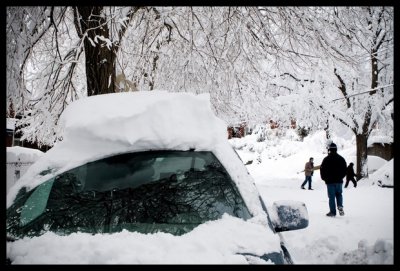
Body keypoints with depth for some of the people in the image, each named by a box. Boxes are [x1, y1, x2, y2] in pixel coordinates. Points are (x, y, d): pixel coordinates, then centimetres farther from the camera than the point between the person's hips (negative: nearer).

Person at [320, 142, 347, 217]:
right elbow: (345, 169, 10)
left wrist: (324, 178, 11)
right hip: (339, 181, 3)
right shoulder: (341, 159, 5)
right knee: (339, 194, 17)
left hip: (330, 181, -3)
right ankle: (340, 206, -6)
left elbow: (322, 169, -5)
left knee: (331, 196, 2)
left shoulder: (326, 159, -8)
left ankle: (332, 211, 2)